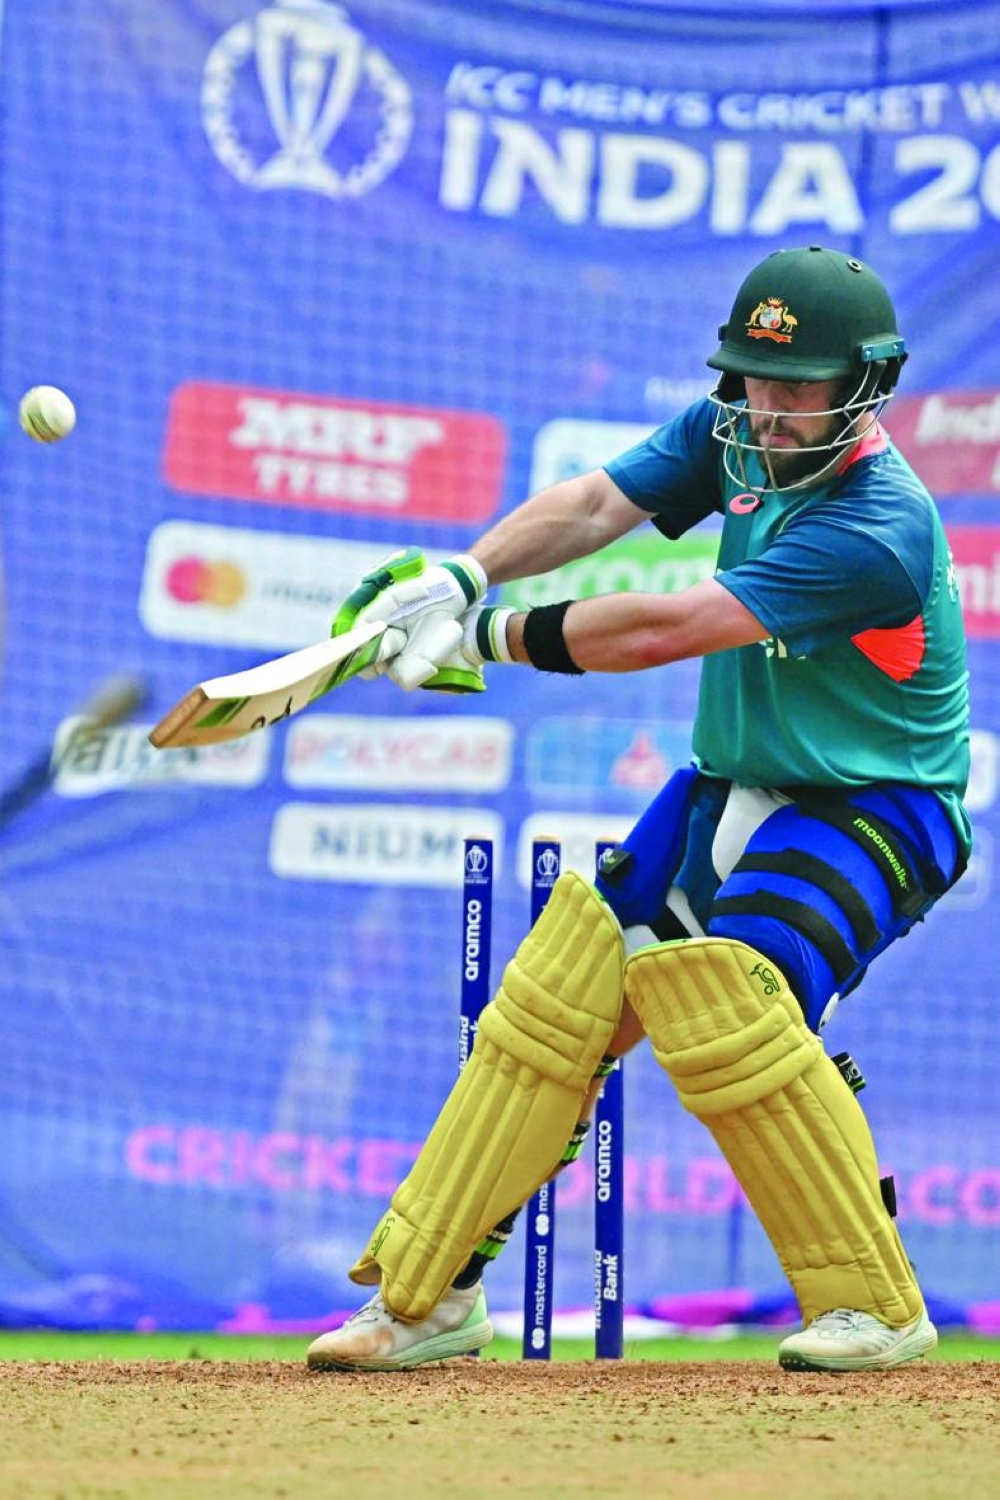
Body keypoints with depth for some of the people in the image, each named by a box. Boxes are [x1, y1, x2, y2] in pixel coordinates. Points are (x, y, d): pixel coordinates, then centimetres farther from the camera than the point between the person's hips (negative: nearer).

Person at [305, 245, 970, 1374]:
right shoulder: (734, 433, -2)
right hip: (729, 786, 8)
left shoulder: (877, 527, -27)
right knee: (560, 987, -2)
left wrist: (492, 636, -24)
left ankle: (878, 1307, -17)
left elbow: (665, 627, -30)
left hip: (875, 812, -8)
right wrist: (462, 576, -29)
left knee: (724, 1005, -28)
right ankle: (429, 1296, 5)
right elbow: (595, 505, -11)